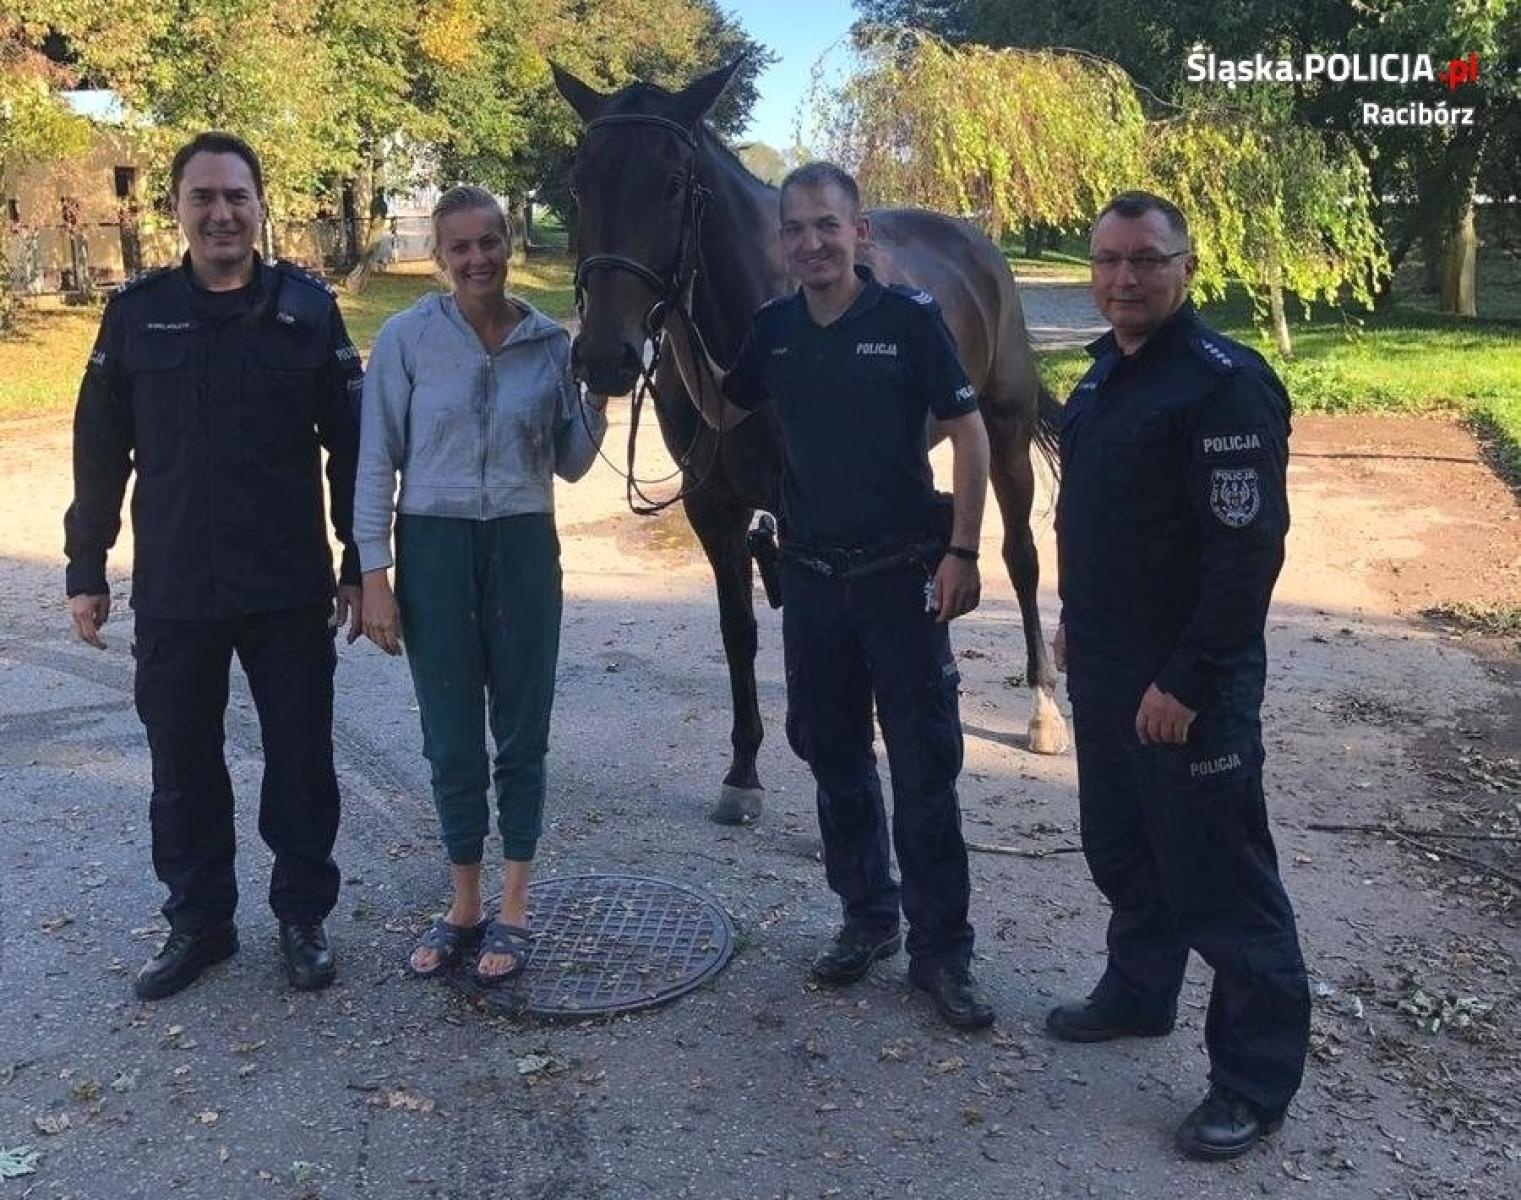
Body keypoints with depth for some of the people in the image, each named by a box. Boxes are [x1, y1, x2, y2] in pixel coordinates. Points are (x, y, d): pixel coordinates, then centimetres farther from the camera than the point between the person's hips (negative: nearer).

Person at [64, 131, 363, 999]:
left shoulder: (309, 308, -1)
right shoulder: (137, 312, 2)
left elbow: (351, 449, 0)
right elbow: (100, 453, 6)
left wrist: (357, 566, -2)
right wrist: (87, 568, 5)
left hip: (288, 588, -1)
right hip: (172, 591, 2)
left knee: (302, 761, 8)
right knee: (184, 767, 12)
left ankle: (304, 916, 26)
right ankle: (199, 921, 30)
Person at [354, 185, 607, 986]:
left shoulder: (553, 343, 0)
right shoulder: (406, 337, -4)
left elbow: (570, 466, 6)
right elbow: (377, 463, -3)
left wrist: (596, 400, -11)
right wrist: (373, 574, -6)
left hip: (523, 548, 1)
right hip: (433, 548, -1)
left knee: (521, 732, 8)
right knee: (450, 738, 9)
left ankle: (512, 910, 23)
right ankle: (464, 905, 26)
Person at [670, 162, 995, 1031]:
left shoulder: (910, 317, -9)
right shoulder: (774, 330, 4)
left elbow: (971, 435, -7)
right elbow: (721, 417, 17)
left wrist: (963, 552, -13)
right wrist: (681, 339, 2)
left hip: (902, 574, -5)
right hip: (811, 577, 5)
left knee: (925, 767, 2)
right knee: (833, 755, 14)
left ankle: (942, 949, 14)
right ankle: (867, 915, 31)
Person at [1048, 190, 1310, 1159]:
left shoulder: (1226, 383, -18)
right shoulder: (1106, 370, 10)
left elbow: (1247, 552, -22)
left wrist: (1188, 682, -22)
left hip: (1185, 687, -9)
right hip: (1102, 673, 9)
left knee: (1220, 883, 3)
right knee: (1122, 851, 22)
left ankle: (1257, 1080, 18)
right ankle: (1139, 994, 43)